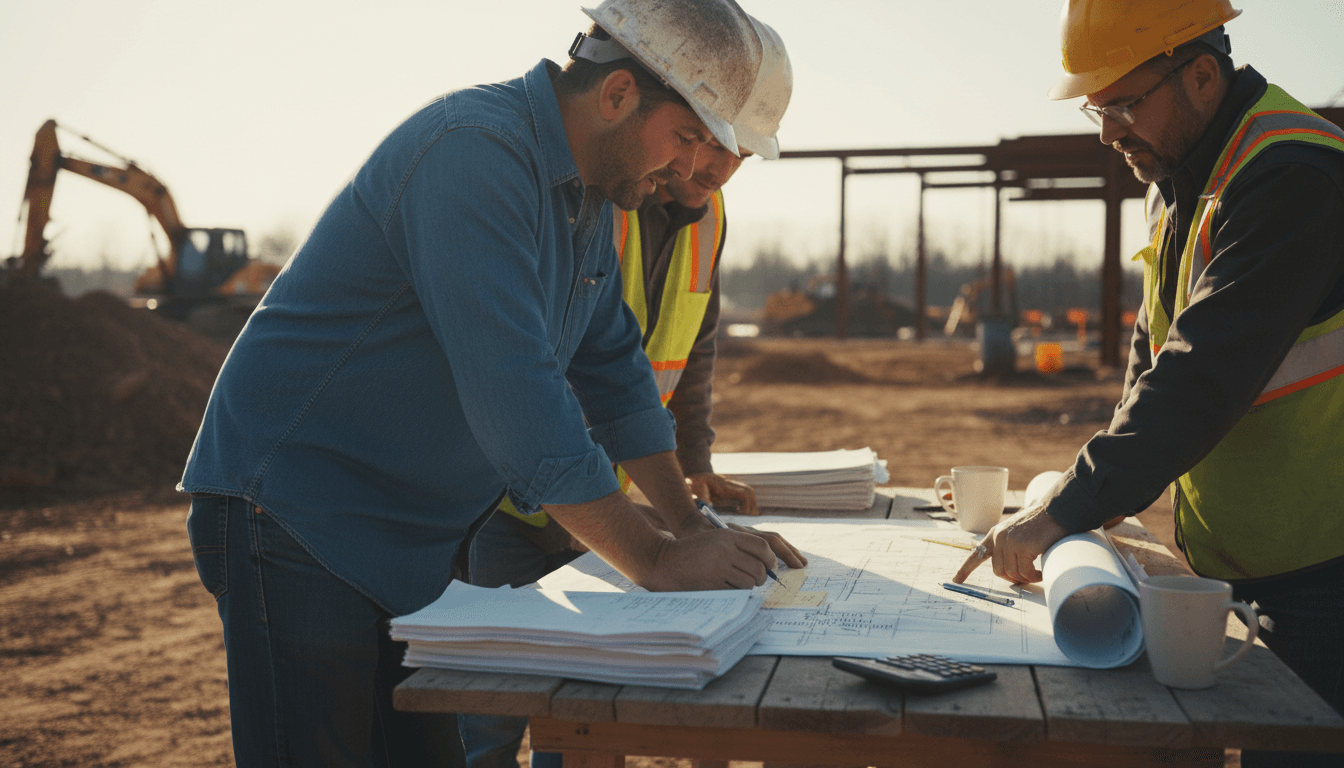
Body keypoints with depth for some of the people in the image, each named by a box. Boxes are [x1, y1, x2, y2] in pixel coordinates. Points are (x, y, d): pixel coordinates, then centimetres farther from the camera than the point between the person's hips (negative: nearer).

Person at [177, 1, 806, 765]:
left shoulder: (589, 191, 8)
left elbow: (612, 365, 14)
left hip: (409, 539, 9)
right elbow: (512, 390, -30)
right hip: (294, 515, -9)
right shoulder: (475, 149, -23)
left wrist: (693, 527, 7)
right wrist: (655, 560, -25)